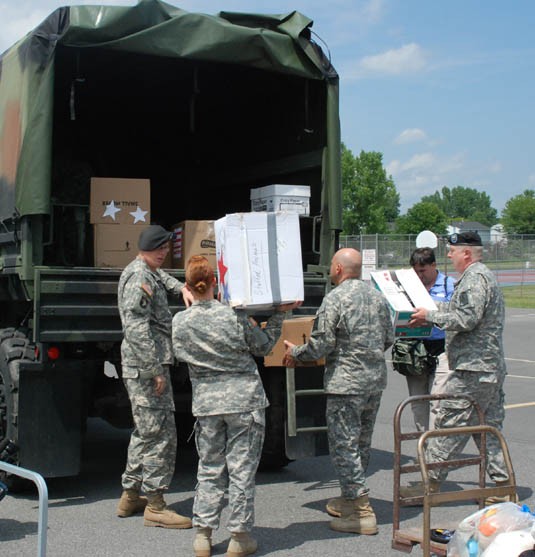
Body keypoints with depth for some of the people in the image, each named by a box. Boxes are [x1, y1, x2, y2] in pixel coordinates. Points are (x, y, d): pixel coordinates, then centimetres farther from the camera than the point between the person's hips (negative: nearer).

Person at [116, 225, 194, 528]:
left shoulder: (148, 273, 16)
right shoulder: (139, 279, -14)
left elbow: (162, 277, 41)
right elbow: (138, 330, -23)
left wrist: (181, 288, 18)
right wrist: (157, 371, -23)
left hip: (142, 366, 11)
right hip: (146, 367, -11)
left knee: (145, 431, 18)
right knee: (160, 434, -7)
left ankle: (131, 496, 26)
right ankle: (155, 505, -1)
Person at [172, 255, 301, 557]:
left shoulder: (180, 322, -4)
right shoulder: (235, 316, -11)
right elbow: (263, 346, 2)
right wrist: (279, 314, 10)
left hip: (206, 404, 2)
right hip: (244, 400, -2)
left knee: (210, 469, 14)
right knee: (242, 469, 5)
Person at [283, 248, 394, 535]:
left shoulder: (334, 299, -13)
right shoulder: (378, 296, 8)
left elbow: (321, 345, -14)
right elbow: (388, 338, 13)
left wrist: (295, 353, 4)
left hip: (346, 382, -8)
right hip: (376, 380, 8)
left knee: (344, 445, -1)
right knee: (361, 443, 17)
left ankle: (362, 513, -1)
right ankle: (350, 499, 30)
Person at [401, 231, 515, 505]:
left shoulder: (475, 278, -13)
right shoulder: (483, 275, 20)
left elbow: (467, 318, -22)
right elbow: (457, 308, 25)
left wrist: (430, 316, -13)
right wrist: (428, 311, 22)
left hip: (472, 369, -11)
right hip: (491, 368, 11)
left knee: (449, 424, -5)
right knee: (489, 426, 11)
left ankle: (431, 484, 1)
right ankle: (504, 487, 13)